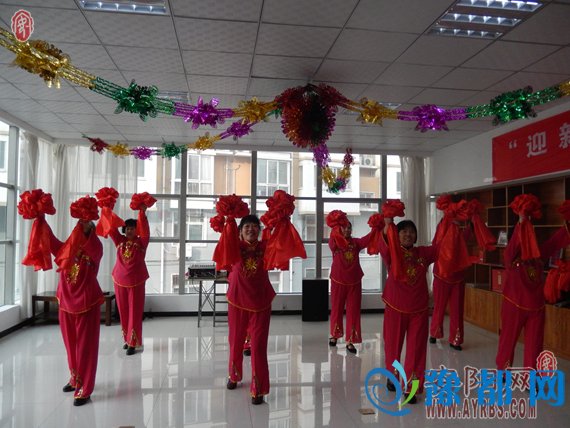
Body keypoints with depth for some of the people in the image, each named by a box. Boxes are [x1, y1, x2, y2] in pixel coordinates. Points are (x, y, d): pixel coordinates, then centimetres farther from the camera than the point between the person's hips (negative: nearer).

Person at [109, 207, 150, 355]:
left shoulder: (141, 242, -4)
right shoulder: (120, 241, 4)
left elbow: (145, 230, -20)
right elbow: (111, 228, -3)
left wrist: (142, 212, -32)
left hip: (136, 282, -3)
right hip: (120, 281, 4)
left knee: (135, 312, 0)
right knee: (123, 312, 12)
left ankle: (133, 342, 6)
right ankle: (126, 339, 26)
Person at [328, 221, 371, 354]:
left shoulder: (356, 242, 2)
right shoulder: (335, 243, -4)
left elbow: (367, 239, -15)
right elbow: (332, 242, -28)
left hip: (354, 283, 2)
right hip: (338, 282, -1)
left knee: (353, 311, 2)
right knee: (336, 309, 11)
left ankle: (350, 341, 10)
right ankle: (334, 335, 31)